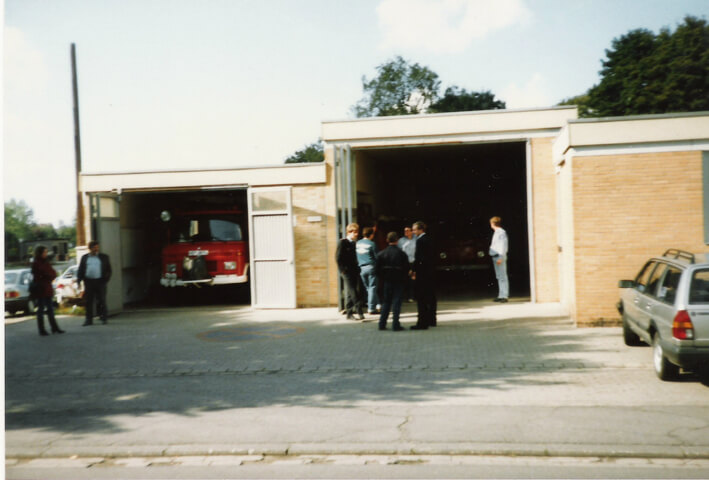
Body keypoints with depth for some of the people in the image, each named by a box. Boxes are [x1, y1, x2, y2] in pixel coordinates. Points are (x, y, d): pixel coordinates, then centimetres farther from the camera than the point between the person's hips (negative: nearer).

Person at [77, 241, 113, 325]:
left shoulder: (104, 257, 9)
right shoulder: (84, 258, 13)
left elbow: (108, 270, 9)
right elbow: (80, 270, 11)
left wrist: (106, 279, -4)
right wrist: (79, 279, -1)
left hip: (100, 281, -2)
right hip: (88, 282, 2)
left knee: (101, 301, -2)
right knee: (88, 301, 3)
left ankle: (104, 318, 6)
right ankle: (89, 319, 9)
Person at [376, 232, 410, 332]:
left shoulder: (381, 254, -1)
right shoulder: (402, 254, -8)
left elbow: (378, 269, 1)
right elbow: (406, 269, -5)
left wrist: (382, 279, 12)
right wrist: (404, 280, 7)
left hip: (386, 282, 3)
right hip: (398, 281, -3)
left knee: (385, 302, 12)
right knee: (396, 302, 2)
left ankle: (382, 324, 10)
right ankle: (395, 325, 0)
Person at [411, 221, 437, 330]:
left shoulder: (420, 240, -14)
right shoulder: (429, 239, 13)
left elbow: (418, 257, -18)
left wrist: (414, 271, -11)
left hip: (422, 272, -9)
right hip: (431, 271, 9)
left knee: (421, 298, -6)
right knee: (431, 296, 15)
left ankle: (422, 322, -6)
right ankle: (431, 320, 23)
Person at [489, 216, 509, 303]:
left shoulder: (501, 232, -12)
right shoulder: (496, 232, 17)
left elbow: (503, 246, -17)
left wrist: (500, 258, -22)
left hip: (500, 257, -10)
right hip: (495, 257, 10)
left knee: (503, 276, -8)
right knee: (499, 277, 12)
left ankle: (504, 296, -8)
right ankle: (501, 295, 16)